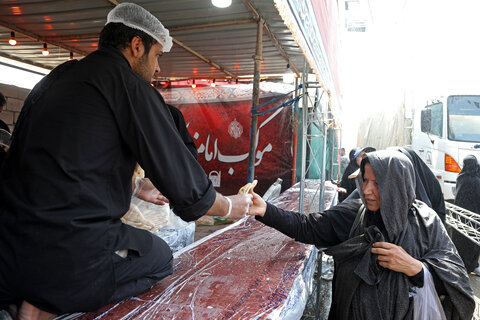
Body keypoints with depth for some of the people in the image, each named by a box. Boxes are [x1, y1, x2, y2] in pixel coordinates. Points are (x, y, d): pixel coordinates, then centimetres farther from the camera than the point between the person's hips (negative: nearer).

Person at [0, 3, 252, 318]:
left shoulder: (54, 78, 14)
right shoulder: (130, 85, -11)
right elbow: (186, 189, -12)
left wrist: (137, 189, 35)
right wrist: (230, 206, 9)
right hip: (71, 259, -7)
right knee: (159, 256, 18)